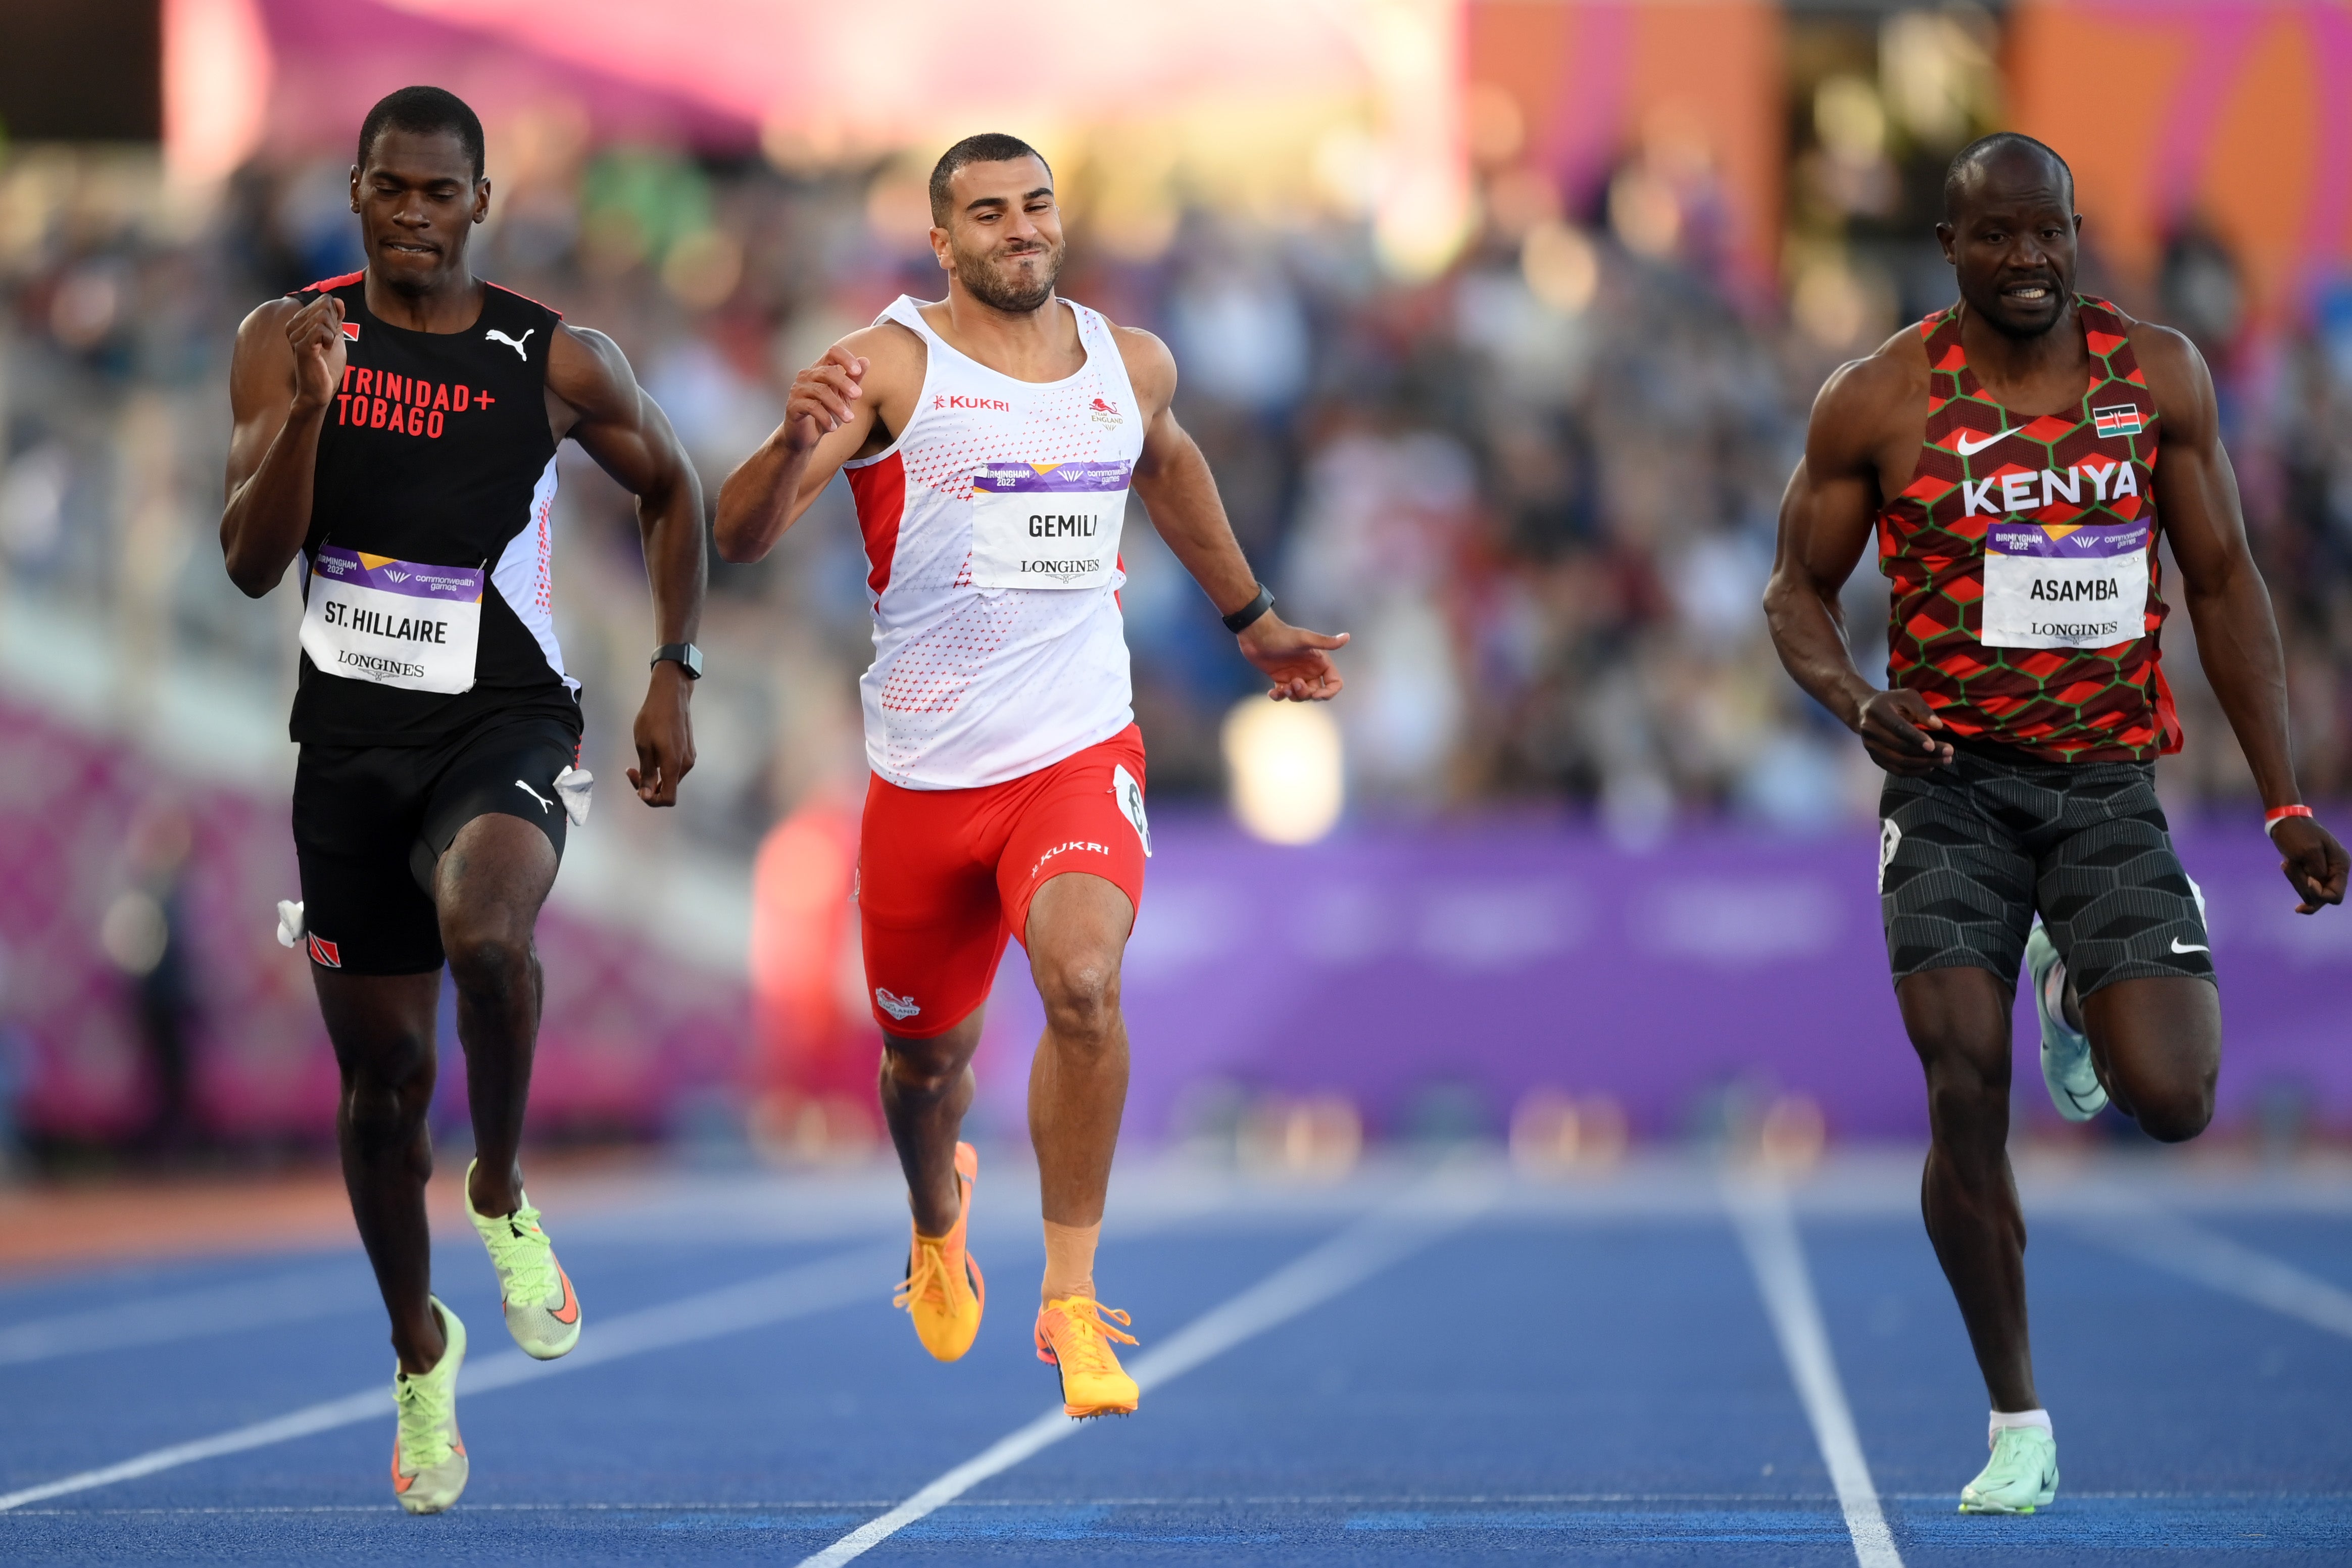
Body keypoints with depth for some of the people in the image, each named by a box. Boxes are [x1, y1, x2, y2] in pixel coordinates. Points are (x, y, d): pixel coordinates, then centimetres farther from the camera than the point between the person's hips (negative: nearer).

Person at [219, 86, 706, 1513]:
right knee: (384, 1070, 8)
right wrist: (309, 407, -24)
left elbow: (671, 488, 12)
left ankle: (504, 1193, -7)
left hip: (507, 722, -2)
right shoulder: (290, 344, -2)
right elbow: (251, 563, -10)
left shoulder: (560, 364, -5)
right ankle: (421, 1352, 31)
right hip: (351, 738, 2)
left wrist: (675, 677, 6)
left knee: (485, 935, -35)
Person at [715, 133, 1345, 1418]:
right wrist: (799, 445, -38)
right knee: (927, 1056, 15)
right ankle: (938, 1222, 51)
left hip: (1079, 750, 1)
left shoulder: (1131, 366, 5)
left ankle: (1071, 1299, -16)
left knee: (1082, 977, -27)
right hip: (925, 771, -1)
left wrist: (1251, 619, 38)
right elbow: (739, 539, -17)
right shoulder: (887, 367, -8)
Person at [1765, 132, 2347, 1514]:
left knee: (2171, 1100, -11)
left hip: (2110, 783, 1)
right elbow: (1799, 589, 5)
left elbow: (2225, 582, 6)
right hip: (1951, 789, -1)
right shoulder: (1879, 403, -4)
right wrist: (1857, 699, -17)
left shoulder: (2159, 375, 1)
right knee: (1966, 1098, -10)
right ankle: (2019, 1425, 5)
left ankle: (2078, 991, 27)